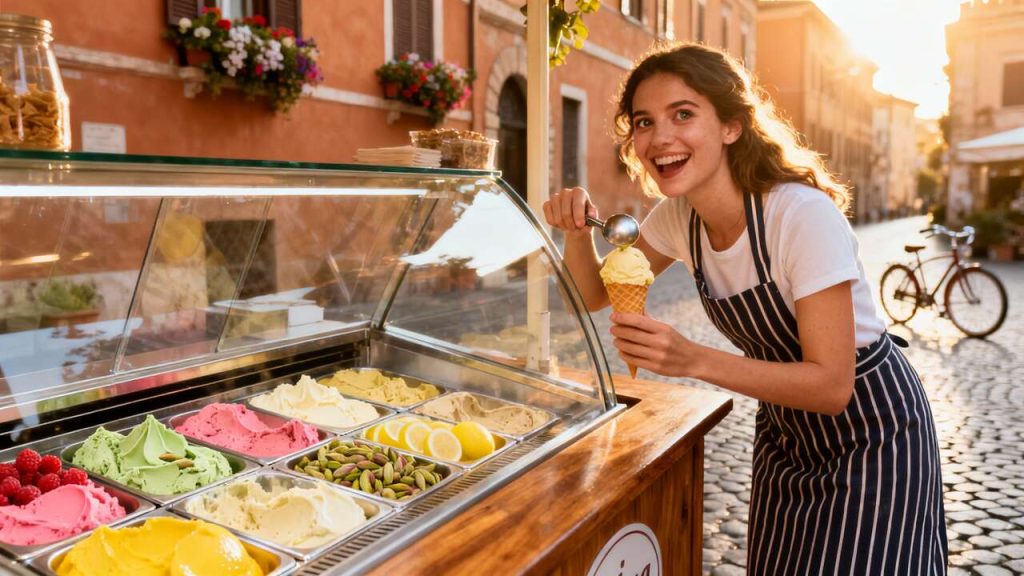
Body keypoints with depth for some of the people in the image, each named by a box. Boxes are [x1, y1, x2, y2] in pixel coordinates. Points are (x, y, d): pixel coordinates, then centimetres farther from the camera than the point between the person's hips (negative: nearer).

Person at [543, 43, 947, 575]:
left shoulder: (803, 215, -30)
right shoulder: (677, 215, -10)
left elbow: (832, 386, -29)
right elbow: (598, 295, -1)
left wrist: (692, 360, -40)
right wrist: (578, 231, -21)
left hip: (870, 436, -5)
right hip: (785, 433, 6)